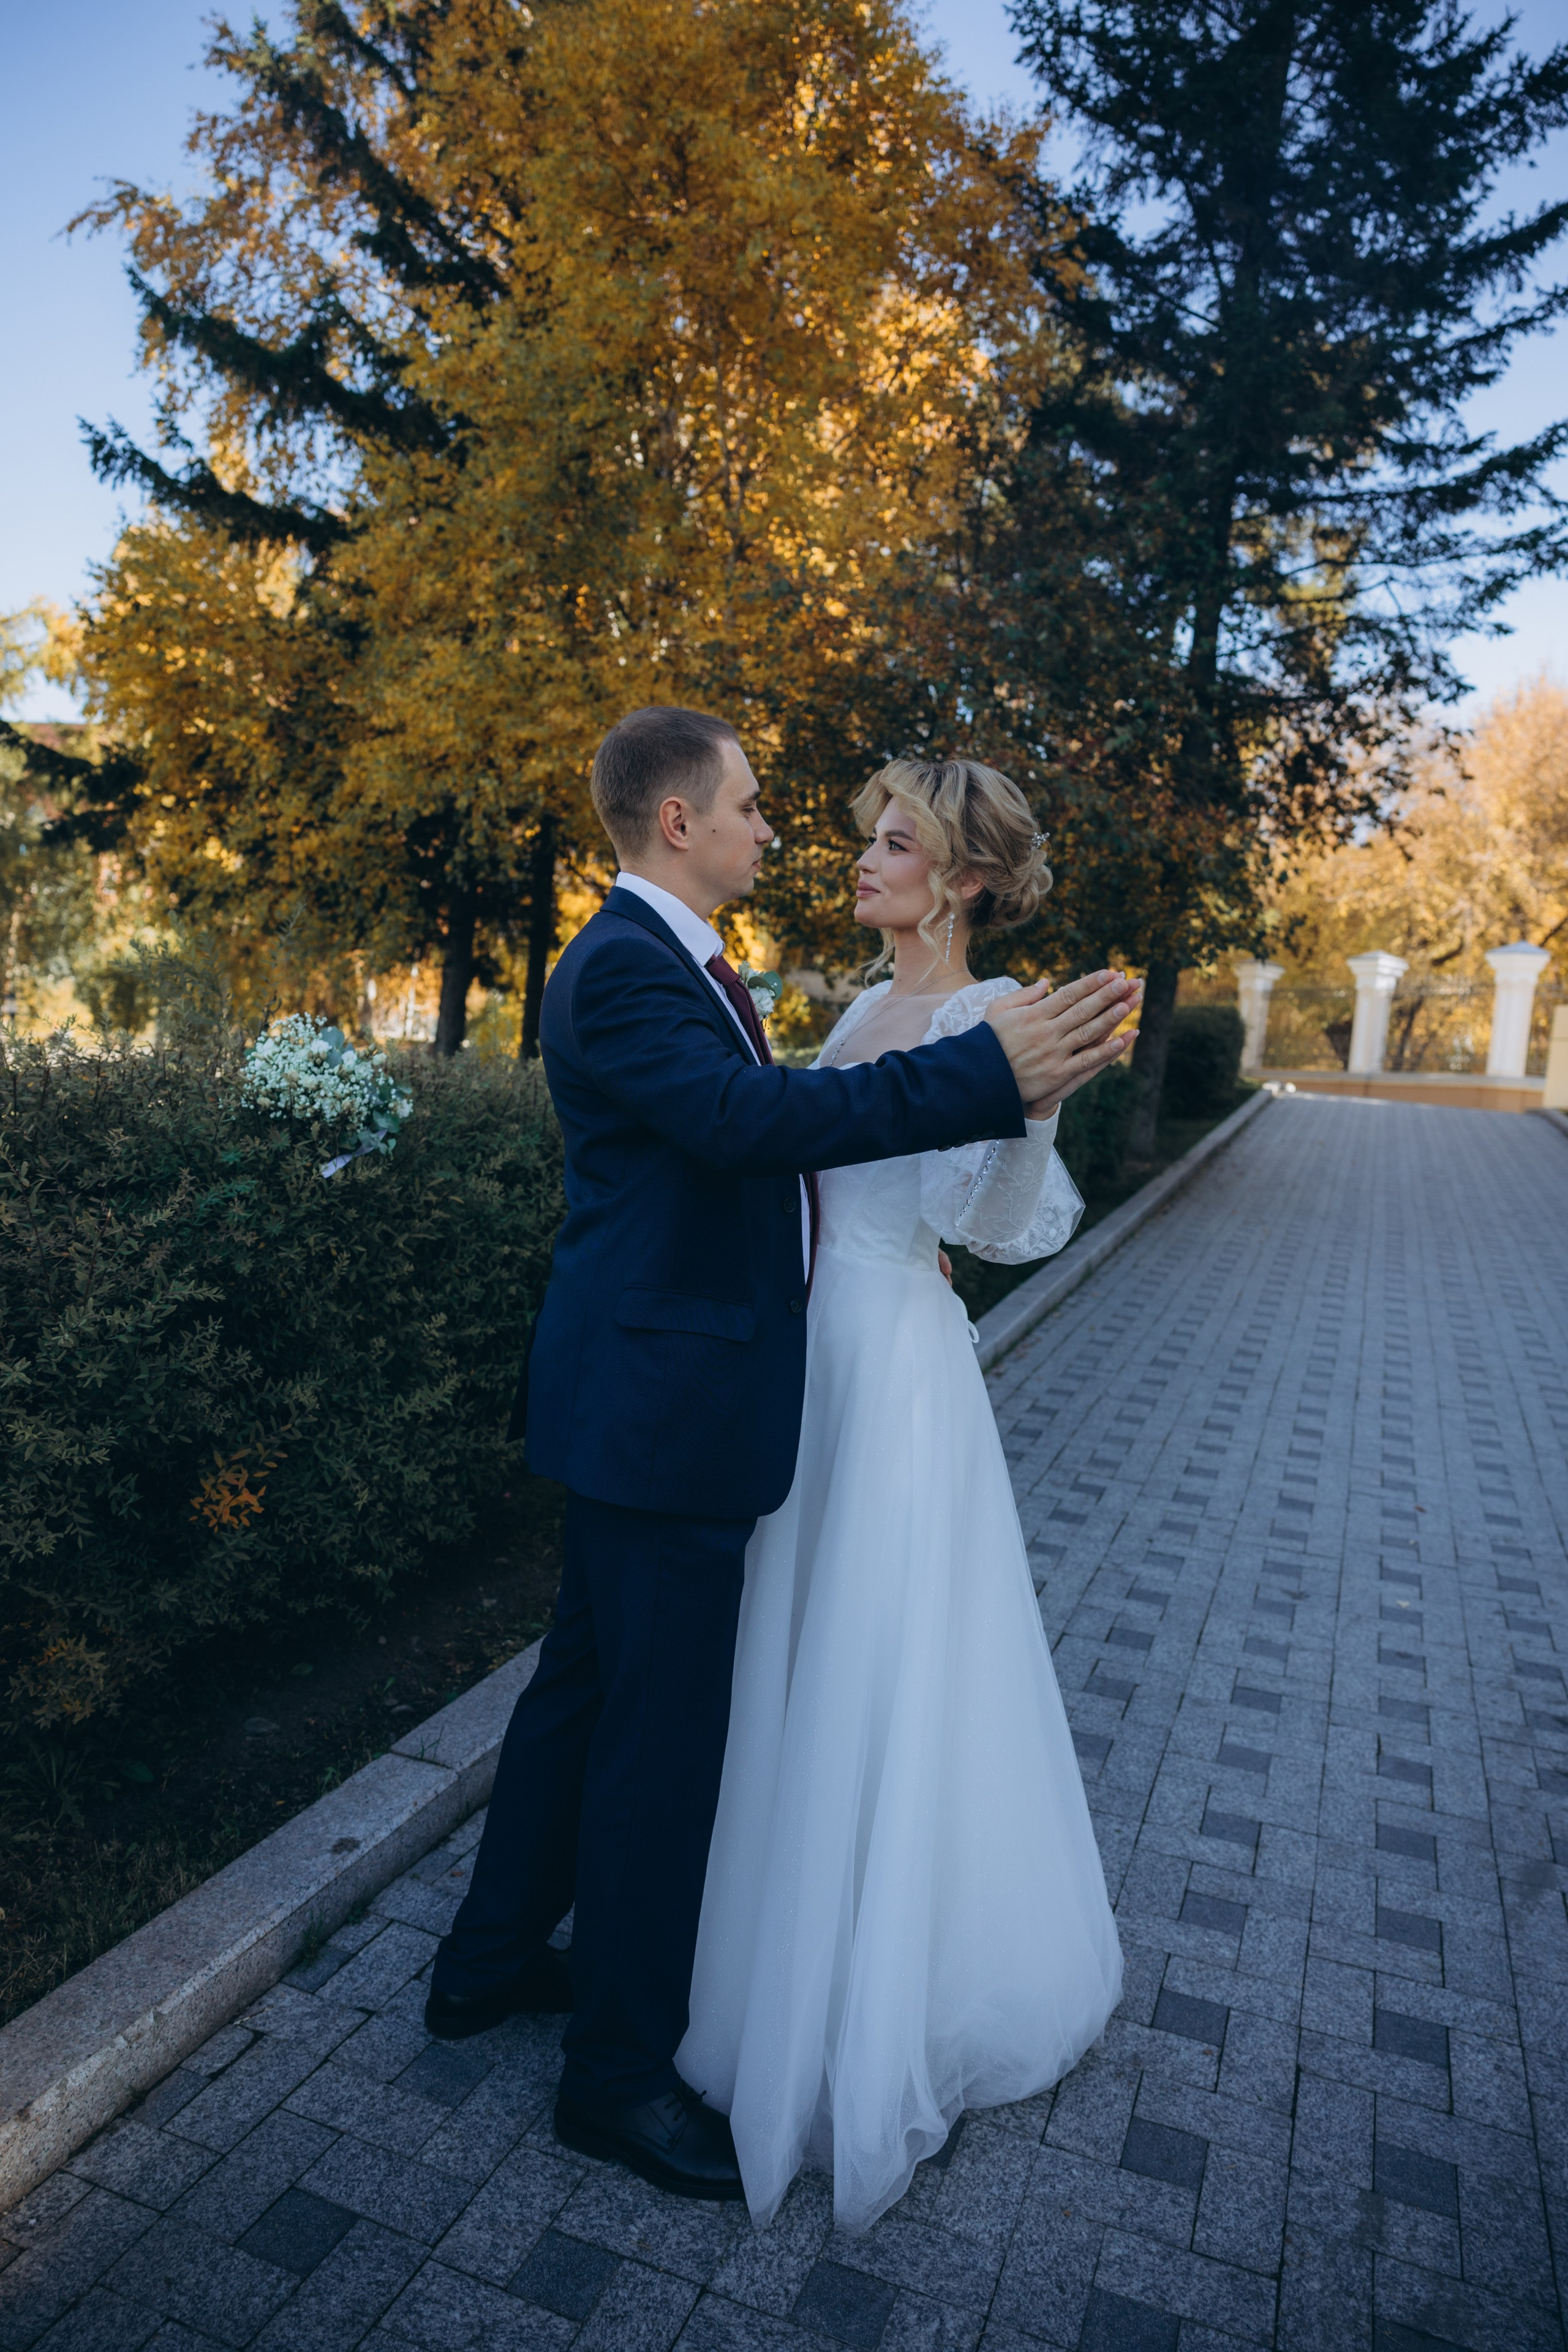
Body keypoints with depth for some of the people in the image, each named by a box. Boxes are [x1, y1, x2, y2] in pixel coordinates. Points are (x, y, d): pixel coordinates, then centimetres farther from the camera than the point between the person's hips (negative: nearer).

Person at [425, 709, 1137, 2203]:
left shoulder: (676, 961, 14)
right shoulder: (621, 968, -18)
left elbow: (743, 1142, 18)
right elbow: (752, 1118, -34)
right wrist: (988, 1073, -35)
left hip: (640, 1401, 11)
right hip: (661, 1405, -11)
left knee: (584, 1681, 22)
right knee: (662, 1732, 4)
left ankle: (490, 1960, 42)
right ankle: (617, 2071, 25)